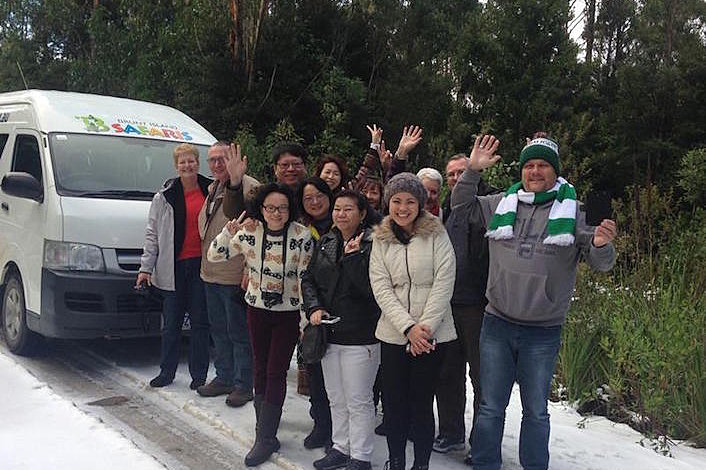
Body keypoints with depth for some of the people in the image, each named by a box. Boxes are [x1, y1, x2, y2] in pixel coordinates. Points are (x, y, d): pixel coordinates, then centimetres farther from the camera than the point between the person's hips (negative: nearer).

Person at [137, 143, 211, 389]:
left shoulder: (211, 191, 5)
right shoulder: (165, 195, 5)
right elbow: (152, 233, 5)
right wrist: (146, 267, -1)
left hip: (202, 264, 0)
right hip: (173, 266, 0)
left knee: (200, 321, 6)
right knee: (171, 322, 8)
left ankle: (198, 374, 15)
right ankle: (166, 371, 21)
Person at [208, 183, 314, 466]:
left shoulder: (302, 236, -14)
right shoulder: (249, 232, -6)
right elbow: (214, 256, -2)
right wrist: (228, 232, -19)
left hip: (289, 313, -3)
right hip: (257, 309, 4)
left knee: (276, 373, -2)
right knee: (260, 369, 13)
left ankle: (265, 438, 5)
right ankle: (267, 422, 29)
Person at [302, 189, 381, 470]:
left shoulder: (371, 244, -12)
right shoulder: (325, 243, 8)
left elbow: (371, 287, -20)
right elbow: (309, 279, 12)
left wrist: (352, 256, -24)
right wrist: (314, 307, -3)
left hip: (360, 335, -7)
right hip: (329, 332, 7)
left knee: (358, 401, 4)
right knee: (336, 399, 19)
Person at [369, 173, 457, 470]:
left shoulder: (436, 234, -1)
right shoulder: (380, 240, 6)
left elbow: (444, 280, -8)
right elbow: (381, 289, -1)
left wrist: (426, 326, -13)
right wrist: (409, 327, -12)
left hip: (431, 334, -2)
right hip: (394, 334, 2)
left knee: (422, 402, 4)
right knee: (393, 402, 7)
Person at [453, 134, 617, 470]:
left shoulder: (571, 210, -1)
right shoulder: (501, 204, 3)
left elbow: (600, 263, 0)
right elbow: (460, 206, 16)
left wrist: (601, 244, -24)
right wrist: (473, 170, 0)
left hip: (543, 332, -1)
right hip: (497, 324, 1)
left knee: (536, 411, 13)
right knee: (490, 407, 11)